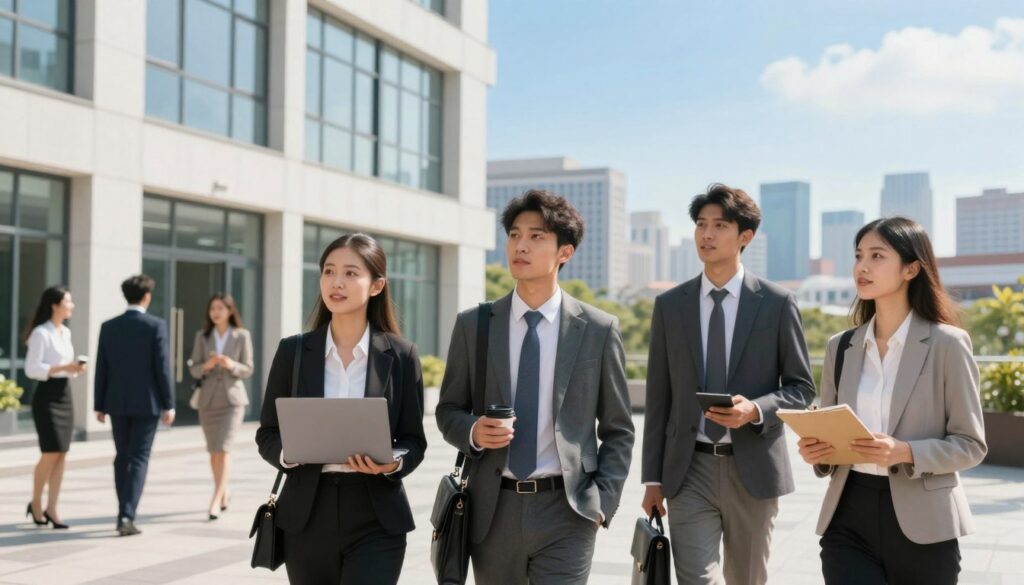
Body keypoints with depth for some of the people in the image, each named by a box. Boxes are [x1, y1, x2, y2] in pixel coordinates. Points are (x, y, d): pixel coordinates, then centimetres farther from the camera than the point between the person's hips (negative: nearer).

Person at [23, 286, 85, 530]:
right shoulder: (41, 333, -11)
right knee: (51, 453, -9)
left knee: (61, 454, 3)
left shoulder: (66, 333, 13)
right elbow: (31, 369, -16)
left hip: (65, 394, 8)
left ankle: (51, 508, 7)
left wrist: (76, 368, -1)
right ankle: (35, 503, 10)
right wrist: (63, 367, -22)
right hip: (46, 395, -8)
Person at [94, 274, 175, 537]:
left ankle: (124, 514, 20)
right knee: (139, 458, -1)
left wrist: (99, 405, 11)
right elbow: (162, 367, -10)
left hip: (117, 402, 4)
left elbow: (101, 369, 4)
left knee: (122, 457, 15)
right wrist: (169, 404, -5)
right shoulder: (156, 326, -9)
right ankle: (127, 515, -12)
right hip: (146, 402, -4)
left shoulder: (108, 327, 2)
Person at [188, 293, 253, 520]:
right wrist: (207, 365, -19)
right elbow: (194, 369, 3)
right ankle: (224, 493, 30)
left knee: (224, 448, -15)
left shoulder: (242, 336, -2)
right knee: (213, 451, 11)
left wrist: (231, 365, -20)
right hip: (208, 398, 3)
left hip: (232, 398, -3)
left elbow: (247, 370, 0)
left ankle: (216, 500, -18)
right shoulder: (202, 336, 4)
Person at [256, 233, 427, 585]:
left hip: (376, 522, -2)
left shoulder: (400, 355, 0)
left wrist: (393, 463, -18)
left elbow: (414, 441, 3)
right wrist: (290, 452, -16)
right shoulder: (293, 351, 3)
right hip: (306, 519, 2)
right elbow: (267, 436, 5)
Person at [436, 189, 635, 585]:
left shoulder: (598, 330, 0)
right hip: (492, 509, 2)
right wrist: (473, 432, -11)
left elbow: (618, 431, 6)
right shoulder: (472, 326, 4)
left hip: (565, 510, -2)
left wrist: (602, 500, -4)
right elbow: (448, 411, 10)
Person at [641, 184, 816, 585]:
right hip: (689, 469, 1)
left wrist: (755, 409, -18)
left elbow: (801, 387, 3)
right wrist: (652, 477, 5)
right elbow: (658, 398, 6)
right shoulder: (669, 305, 5)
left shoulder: (777, 303, -1)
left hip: (753, 468, 0)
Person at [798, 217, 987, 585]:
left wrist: (906, 453, -20)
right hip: (849, 519, 3)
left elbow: (970, 444, -4)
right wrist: (816, 451, -6)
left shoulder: (947, 344, -4)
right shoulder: (840, 347, 8)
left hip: (921, 525, -3)